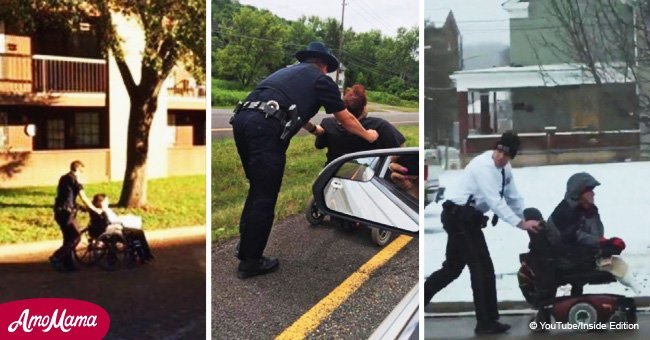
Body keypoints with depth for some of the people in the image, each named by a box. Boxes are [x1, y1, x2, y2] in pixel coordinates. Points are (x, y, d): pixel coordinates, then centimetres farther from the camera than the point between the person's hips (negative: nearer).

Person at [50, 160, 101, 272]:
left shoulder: (64, 178, 18)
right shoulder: (74, 180, -9)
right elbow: (84, 198, -12)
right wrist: (95, 209, -3)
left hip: (59, 212, 9)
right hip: (66, 212, -9)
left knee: (68, 238, 14)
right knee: (75, 237, -7)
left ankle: (67, 264, 15)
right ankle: (56, 258, -13)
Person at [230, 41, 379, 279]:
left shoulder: (288, 72, 33)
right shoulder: (321, 80, 14)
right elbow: (346, 120, 24)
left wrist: (314, 129, 70)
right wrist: (367, 135, 43)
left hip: (242, 119, 7)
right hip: (265, 128, -7)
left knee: (257, 190, 23)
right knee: (265, 197, 3)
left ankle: (245, 247, 30)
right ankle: (251, 262, 10)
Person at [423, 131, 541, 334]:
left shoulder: (505, 169, 9)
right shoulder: (484, 165, -20)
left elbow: (513, 198, 14)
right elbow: (495, 201, -27)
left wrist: (529, 219, 4)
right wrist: (521, 223, -29)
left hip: (467, 218, 10)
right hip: (459, 216, -10)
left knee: (453, 267, 16)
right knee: (482, 267, -8)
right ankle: (486, 322, -3)